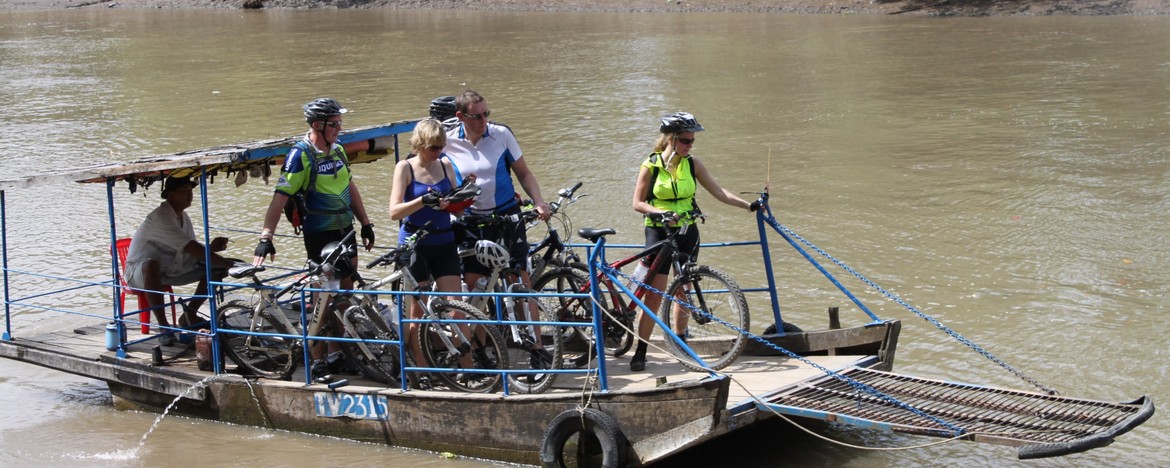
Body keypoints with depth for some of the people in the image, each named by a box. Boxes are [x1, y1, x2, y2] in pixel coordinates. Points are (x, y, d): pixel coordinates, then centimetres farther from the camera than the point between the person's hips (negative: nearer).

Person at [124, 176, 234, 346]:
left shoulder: (183, 217, 4)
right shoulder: (161, 217, -25)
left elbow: (193, 253, 5)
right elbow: (192, 249, -32)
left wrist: (211, 248, -17)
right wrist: (226, 263, -31)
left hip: (170, 271, 8)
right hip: (139, 272, -8)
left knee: (216, 269, -4)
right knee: (152, 265, -44)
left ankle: (189, 315, 8)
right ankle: (163, 325, -35)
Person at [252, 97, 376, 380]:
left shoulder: (337, 150, 7)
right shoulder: (300, 155, -15)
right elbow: (280, 198, -19)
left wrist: (366, 224, 18)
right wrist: (266, 238, -27)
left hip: (345, 231, 7)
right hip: (319, 235, -7)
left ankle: (337, 352, 24)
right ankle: (317, 361, 5)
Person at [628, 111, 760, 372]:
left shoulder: (692, 164, 2)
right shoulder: (651, 166, -8)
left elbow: (718, 192, 3)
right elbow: (638, 203, -8)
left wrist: (749, 206, -7)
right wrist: (662, 213, -24)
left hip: (686, 233, 4)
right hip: (659, 233, -4)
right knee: (654, 296, -9)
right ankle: (640, 352, -3)